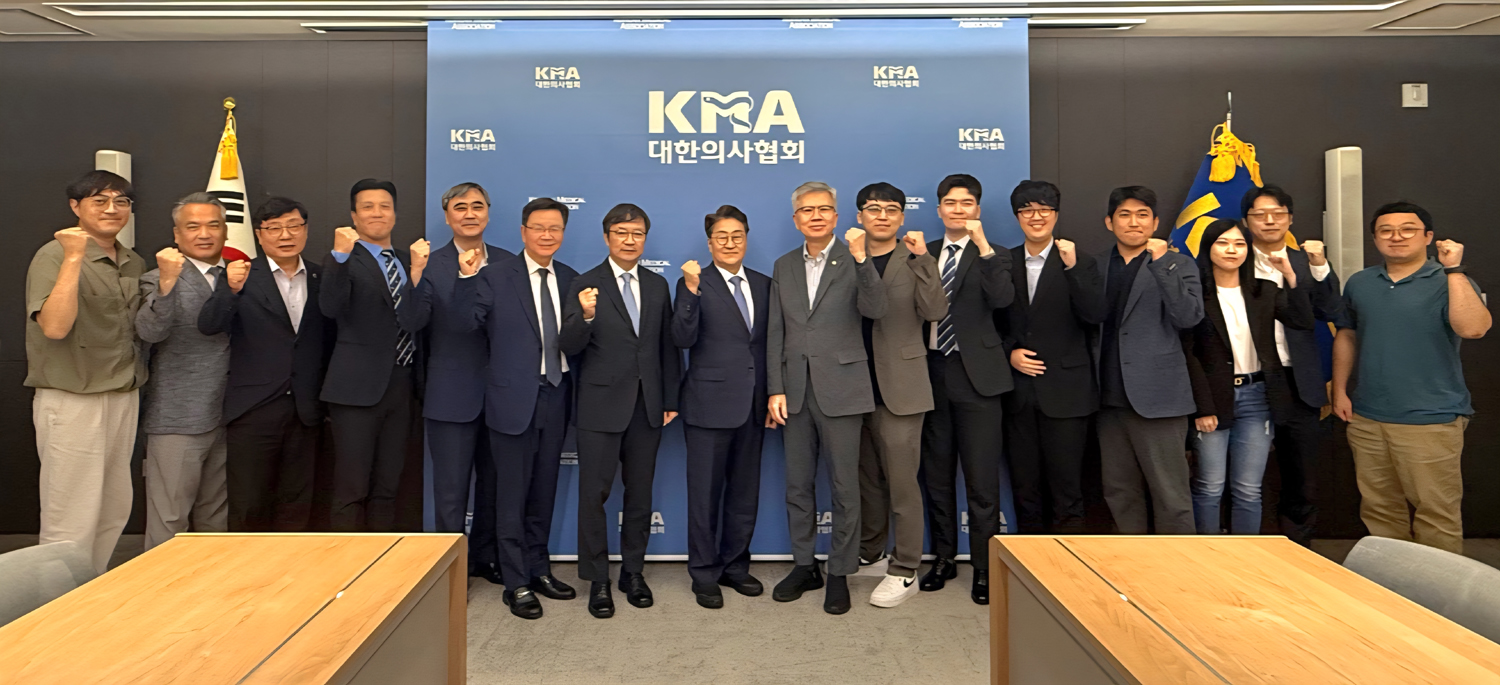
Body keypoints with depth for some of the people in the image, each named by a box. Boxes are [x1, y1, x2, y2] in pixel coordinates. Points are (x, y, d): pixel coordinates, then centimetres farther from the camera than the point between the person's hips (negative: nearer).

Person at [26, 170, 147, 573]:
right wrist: (74, 258, -23)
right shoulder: (55, 256, -9)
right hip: (72, 401, -7)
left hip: (124, 398, 7)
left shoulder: (134, 263, 11)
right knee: (71, 520, -1)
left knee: (114, 511, 15)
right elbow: (54, 326, -22)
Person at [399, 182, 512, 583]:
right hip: (452, 396, -3)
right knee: (451, 490, 6)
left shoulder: (507, 262, 4)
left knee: (493, 484, 17)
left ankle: (485, 558, 34)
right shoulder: (431, 264, -5)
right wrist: (416, 275, -30)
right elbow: (411, 324, -16)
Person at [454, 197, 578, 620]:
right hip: (514, 396, -4)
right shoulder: (496, 275, -5)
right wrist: (467, 278, -23)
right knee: (512, 494, 4)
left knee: (544, 490, 16)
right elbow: (467, 324, -13)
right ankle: (516, 583, 16)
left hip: (556, 395, 4)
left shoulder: (570, 279, 8)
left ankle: (538, 569, 31)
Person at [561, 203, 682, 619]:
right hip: (601, 406, -4)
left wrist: (670, 401, 9)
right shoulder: (585, 285, -3)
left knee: (640, 493, 11)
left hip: (647, 406, 4)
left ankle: (633, 572, 25)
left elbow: (668, 346, 12)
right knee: (594, 493, 1)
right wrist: (585, 316, -30)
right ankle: (597, 580, 14)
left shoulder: (658, 286, 10)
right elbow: (569, 347, -10)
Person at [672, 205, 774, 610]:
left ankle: (735, 567, 29)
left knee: (745, 492, 14)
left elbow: (769, 343, 12)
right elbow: (683, 339, -16)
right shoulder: (694, 284, -4)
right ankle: (705, 576, 18)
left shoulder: (763, 284, 10)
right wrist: (691, 290, -27)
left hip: (752, 406, 5)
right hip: (710, 405, -5)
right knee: (705, 494, 5)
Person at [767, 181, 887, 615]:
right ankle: (804, 566, 28)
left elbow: (875, 311, -18)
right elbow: (775, 333, 8)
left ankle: (840, 573, 18)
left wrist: (860, 258, -29)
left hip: (841, 389, -4)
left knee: (844, 486, 3)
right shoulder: (784, 266, 11)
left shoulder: (854, 260, -2)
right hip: (796, 391, 4)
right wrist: (775, 390, 2)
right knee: (797, 485, 12)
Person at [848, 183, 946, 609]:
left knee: (901, 481, -3)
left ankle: (904, 572, 8)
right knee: (867, 477, 15)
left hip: (899, 386, -4)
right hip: (857, 385, 4)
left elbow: (935, 312, -15)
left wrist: (922, 257, -20)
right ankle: (869, 556, 30)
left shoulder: (915, 260, 0)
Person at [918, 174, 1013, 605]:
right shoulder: (924, 254, 12)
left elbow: (1003, 298, -20)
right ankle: (944, 558, 27)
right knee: (936, 475, 13)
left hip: (976, 376, -4)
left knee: (981, 479, -2)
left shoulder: (991, 257, 2)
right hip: (933, 373, 4)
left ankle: (984, 569, 11)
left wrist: (983, 245, -22)